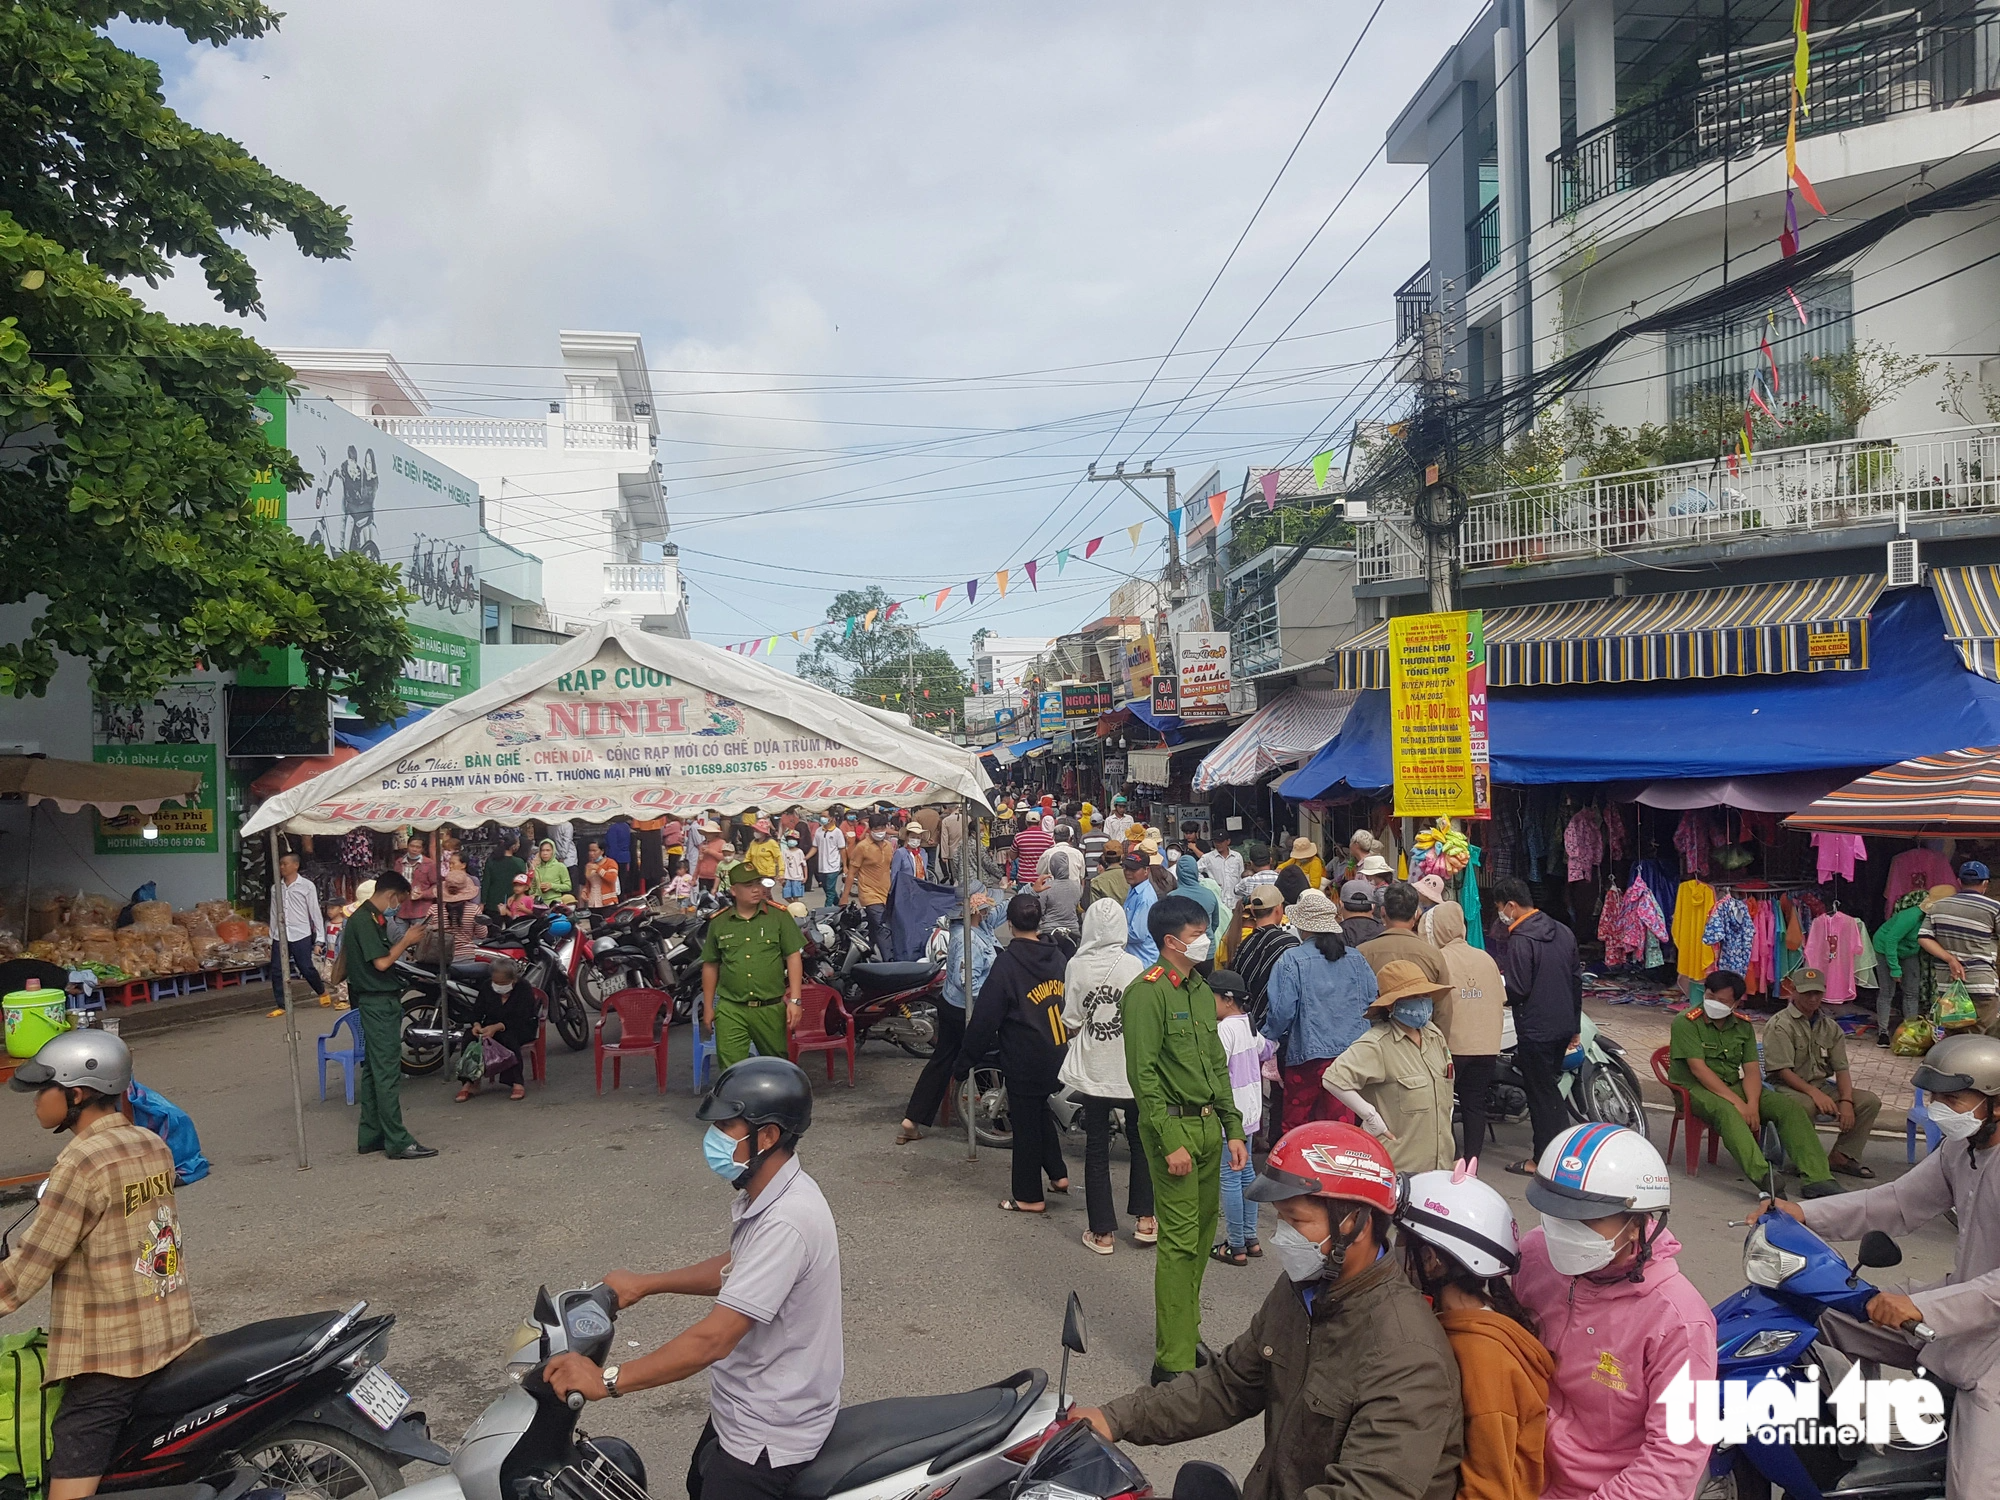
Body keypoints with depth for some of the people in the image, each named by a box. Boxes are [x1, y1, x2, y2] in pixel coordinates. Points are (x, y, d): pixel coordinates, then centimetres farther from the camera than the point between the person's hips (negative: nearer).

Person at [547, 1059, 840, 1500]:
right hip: (741, 1409, 10)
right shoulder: (768, 1196, 0)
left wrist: (607, 1380, -26)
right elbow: (735, 1270, 19)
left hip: (768, 1435, -10)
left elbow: (714, 1338, -32)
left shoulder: (786, 1220, -31)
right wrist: (646, 1284, 14)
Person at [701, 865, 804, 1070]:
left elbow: (793, 957, -1)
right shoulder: (718, 922, 6)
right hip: (730, 1010, 1)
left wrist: (794, 1000, -7)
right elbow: (710, 966, 13)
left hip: (771, 1008, -1)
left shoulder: (778, 916, 0)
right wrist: (708, 1007, 13)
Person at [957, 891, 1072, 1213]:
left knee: (1025, 1123, 6)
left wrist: (965, 1061, -6)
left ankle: (1029, 1196, 17)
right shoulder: (1056, 957, 2)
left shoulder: (1007, 962, -16)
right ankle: (1058, 1173, 26)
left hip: (1024, 1060, -6)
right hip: (1058, 1055, 6)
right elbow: (1068, 1005, 10)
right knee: (1042, 1111, 26)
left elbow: (985, 1017, -14)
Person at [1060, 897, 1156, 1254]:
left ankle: (1102, 1232, 14)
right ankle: (1144, 1219, 22)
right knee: (1140, 1141, 19)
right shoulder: (1133, 965, -11)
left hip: (1091, 1071, 0)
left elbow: (1071, 1024, -5)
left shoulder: (1077, 966, -10)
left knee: (1096, 1149, 9)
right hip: (1130, 1069, 0)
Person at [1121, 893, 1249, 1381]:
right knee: (1180, 1241, -6)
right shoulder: (1148, 991, -12)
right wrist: (1170, 1142, -18)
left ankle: (1186, 1332, 28)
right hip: (1174, 1126, -8)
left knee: (1204, 1231, 14)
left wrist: (1233, 1130, 13)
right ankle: (1173, 1362, 1)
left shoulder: (1201, 990, 14)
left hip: (1210, 1125, 8)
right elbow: (1143, 1073, -16)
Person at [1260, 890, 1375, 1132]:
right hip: (1351, 1053, 5)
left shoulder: (1291, 960, -11)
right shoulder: (1356, 958, 5)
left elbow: (1281, 1011, -12)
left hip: (1307, 1054, -4)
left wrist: (1269, 1041, 5)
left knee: (1294, 1124, 9)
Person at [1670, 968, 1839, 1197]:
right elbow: (1698, 1068, -19)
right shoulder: (1686, 1022, -10)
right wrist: (1738, 1102, -24)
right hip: (1694, 1089, -6)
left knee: (1790, 1106, -13)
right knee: (1726, 1110, -39)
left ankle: (1815, 1178, -22)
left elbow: (1751, 1070, 0)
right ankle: (1762, 1176, -54)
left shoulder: (1743, 1025, 9)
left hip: (1734, 1086, 6)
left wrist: (1752, 1105, -19)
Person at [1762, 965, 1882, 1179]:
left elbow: (1841, 1069, 6)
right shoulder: (1779, 1025, -7)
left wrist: (1846, 1101, -11)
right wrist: (1814, 1093, -27)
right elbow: (1783, 1071, -16)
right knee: (1805, 1105, -38)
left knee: (1869, 1101, -10)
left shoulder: (1830, 1027, 13)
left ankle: (1841, 1156, -3)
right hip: (1789, 1087, -7)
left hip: (1822, 1085, 7)